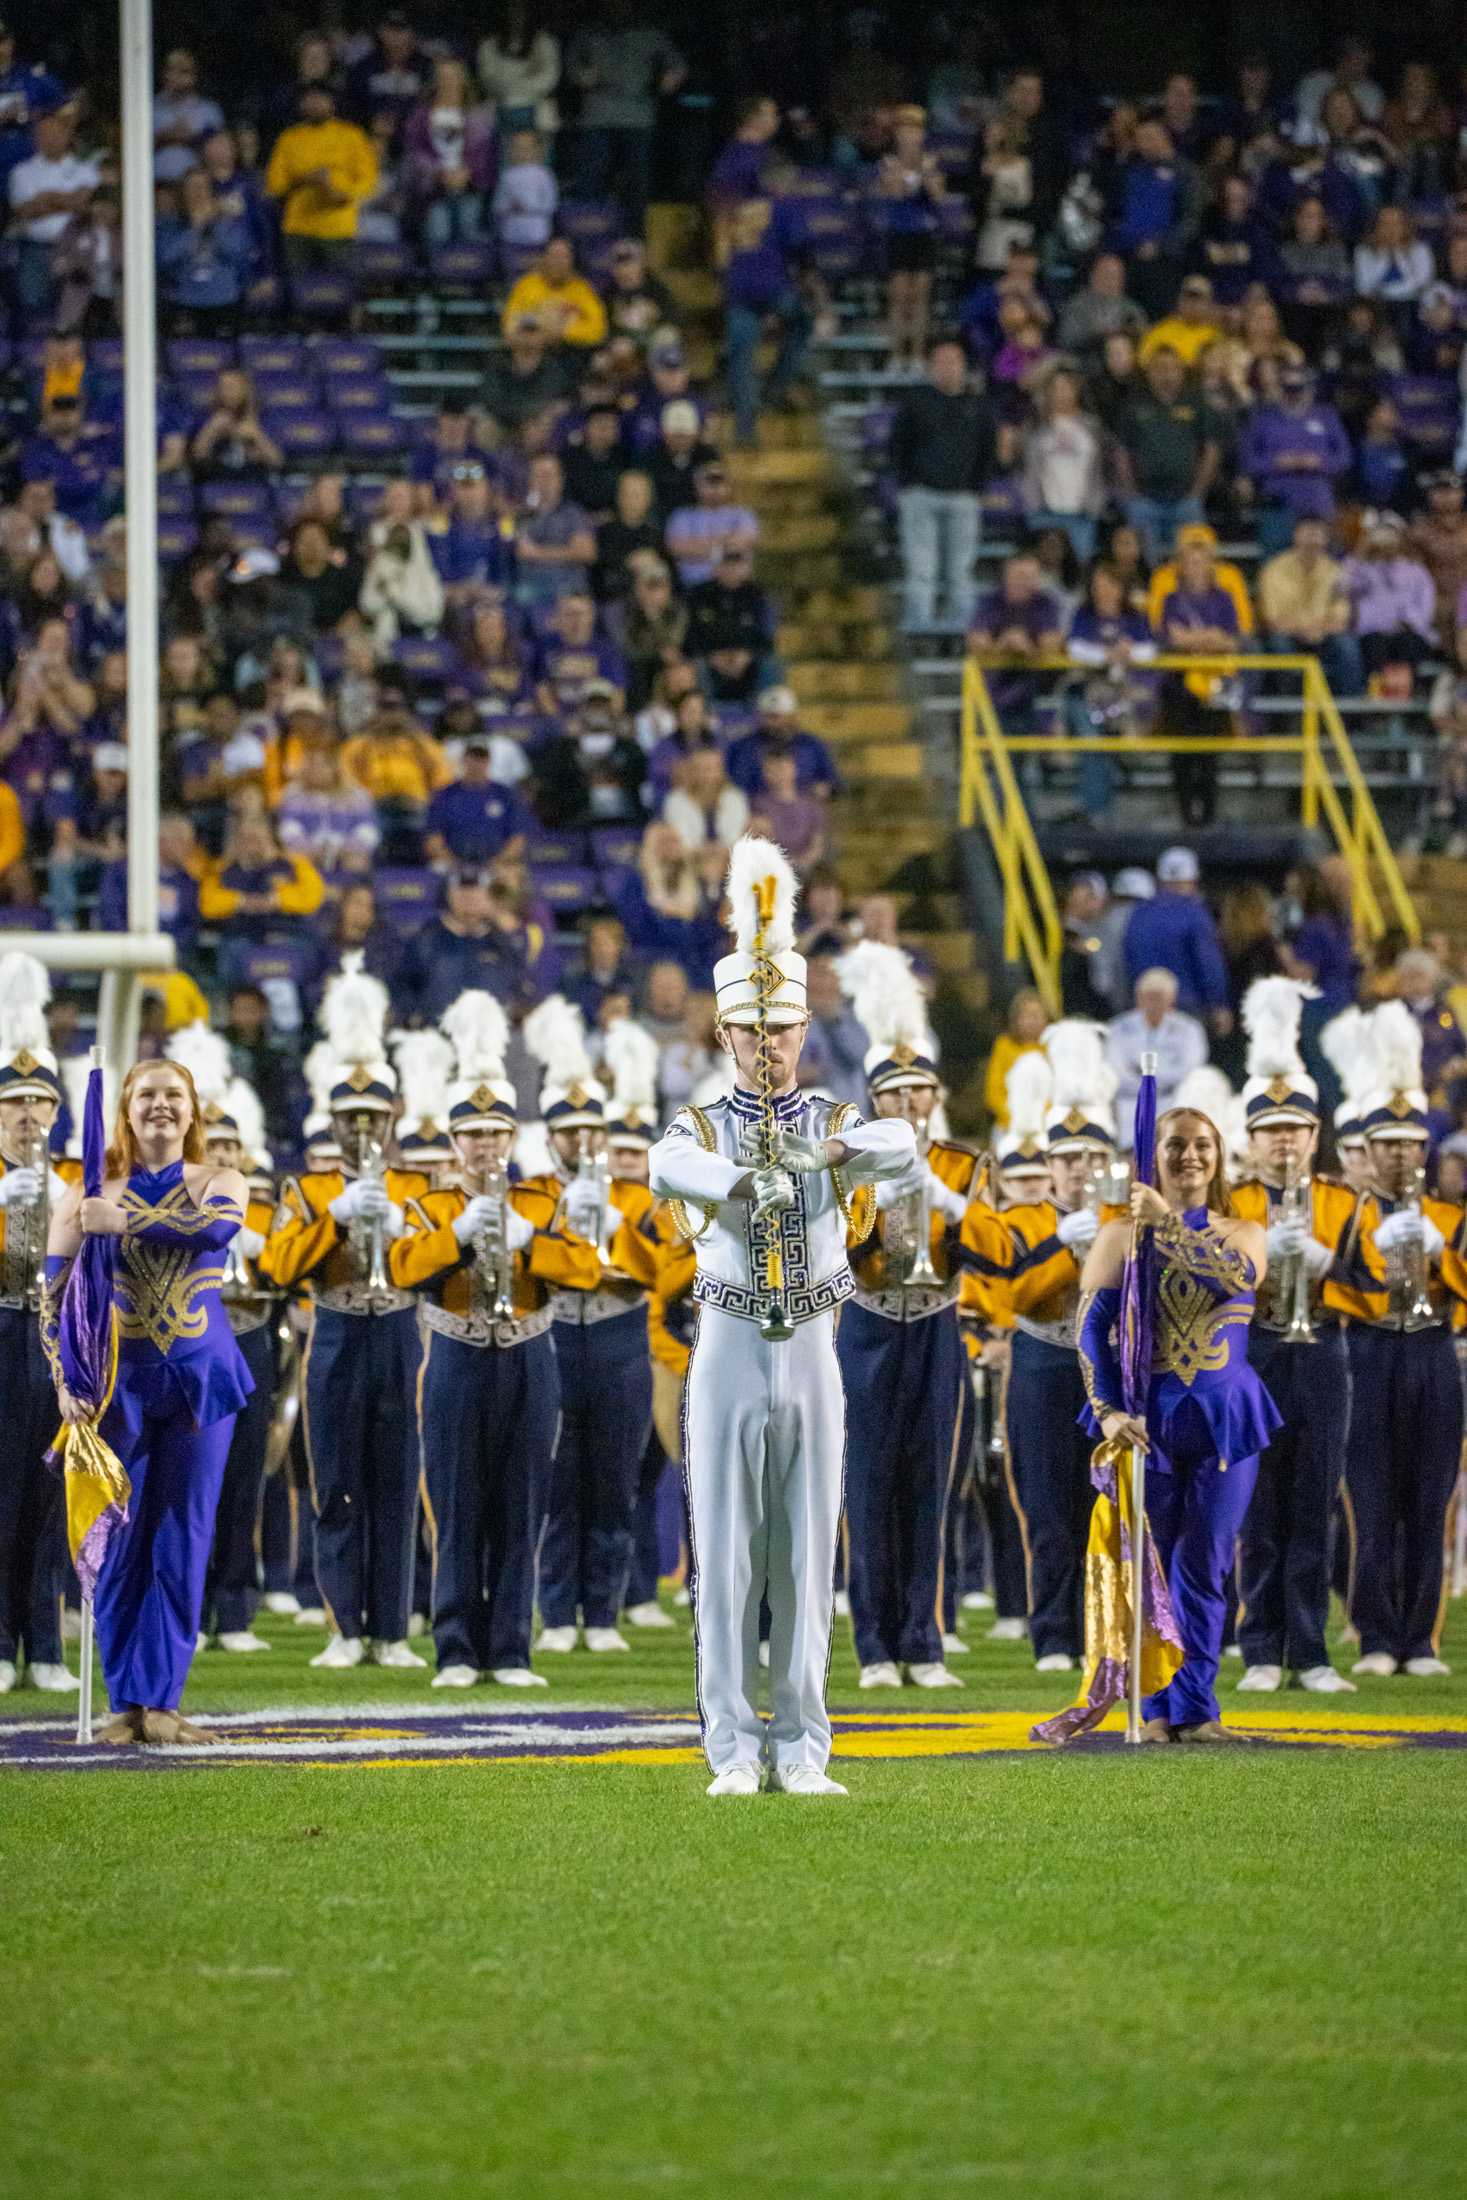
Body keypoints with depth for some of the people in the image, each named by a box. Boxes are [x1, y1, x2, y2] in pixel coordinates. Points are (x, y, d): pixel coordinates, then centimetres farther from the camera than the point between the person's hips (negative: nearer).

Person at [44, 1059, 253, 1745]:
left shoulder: (220, 1183, 4)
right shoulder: (88, 1195, 4)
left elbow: (216, 1224, -21)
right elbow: (54, 1296, 1)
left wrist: (125, 1223, -23)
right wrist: (66, 1379, -11)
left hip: (201, 1379, 0)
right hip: (119, 1379, 0)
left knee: (183, 1542, -1)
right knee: (119, 1540, -2)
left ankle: (159, 1701, 2)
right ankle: (126, 1703, 4)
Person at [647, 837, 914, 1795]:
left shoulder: (838, 1125, 7)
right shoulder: (703, 1129, 4)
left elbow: (903, 1143, -18)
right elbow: (669, 1166, -23)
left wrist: (828, 1150, -37)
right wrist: (745, 1181, -40)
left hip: (812, 1357, 1)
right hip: (728, 1356, -1)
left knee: (808, 1556, 3)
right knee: (727, 1558, -1)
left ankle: (803, 1751, 7)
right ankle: (736, 1750, 3)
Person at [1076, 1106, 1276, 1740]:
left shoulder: (1244, 1235, 9)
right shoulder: (1121, 1236, 5)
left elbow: (1238, 1274, -16)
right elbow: (1091, 1328, -3)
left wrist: (1167, 1222, -18)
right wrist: (1108, 1411, -15)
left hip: (1224, 1419, 1)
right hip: (1147, 1419, -1)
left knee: (1204, 1566, 0)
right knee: (1149, 1566, 0)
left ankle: (1194, 1706, 3)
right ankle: (1156, 1710, 5)